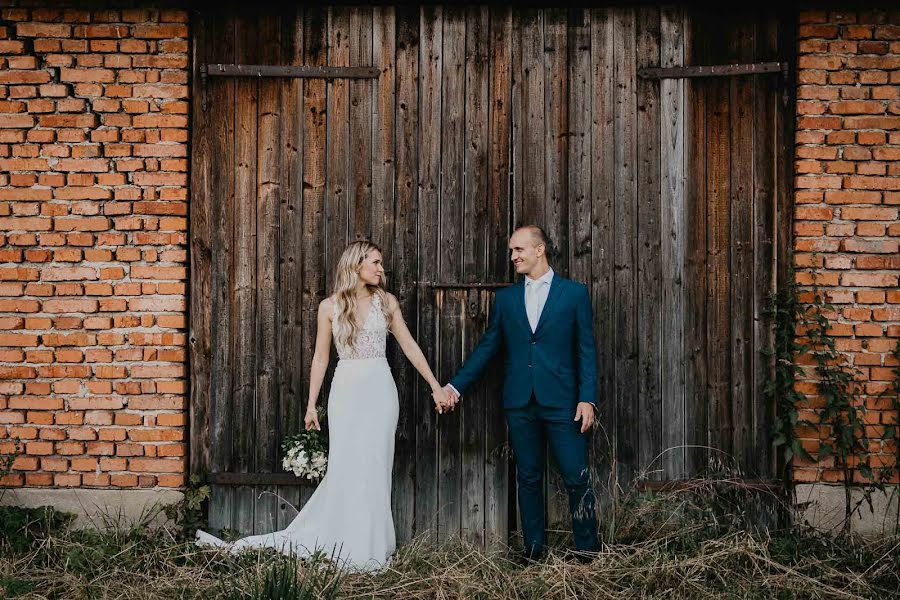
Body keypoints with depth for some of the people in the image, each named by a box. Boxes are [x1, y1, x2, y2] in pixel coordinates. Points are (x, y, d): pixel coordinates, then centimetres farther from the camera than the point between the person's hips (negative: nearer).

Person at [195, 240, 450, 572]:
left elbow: (409, 346, 7)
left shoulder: (386, 301, 5)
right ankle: (349, 547, 11)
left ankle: (370, 550, 11)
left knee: (374, 469, 0)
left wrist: (435, 387, 4)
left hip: (379, 390, 1)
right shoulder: (330, 306, 3)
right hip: (345, 392, 0)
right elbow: (321, 357, 7)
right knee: (342, 469, -2)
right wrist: (311, 404, 6)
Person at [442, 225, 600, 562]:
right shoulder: (505, 298, 12)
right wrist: (456, 385, 6)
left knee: (577, 478, -3)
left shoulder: (574, 293, 3)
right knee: (528, 478, 9)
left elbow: (586, 350, 1)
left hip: (561, 401, -3)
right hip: (519, 404, 3)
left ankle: (587, 551, 10)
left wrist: (587, 398, -8)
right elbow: (487, 347, 13)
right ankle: (533, 549, 19)